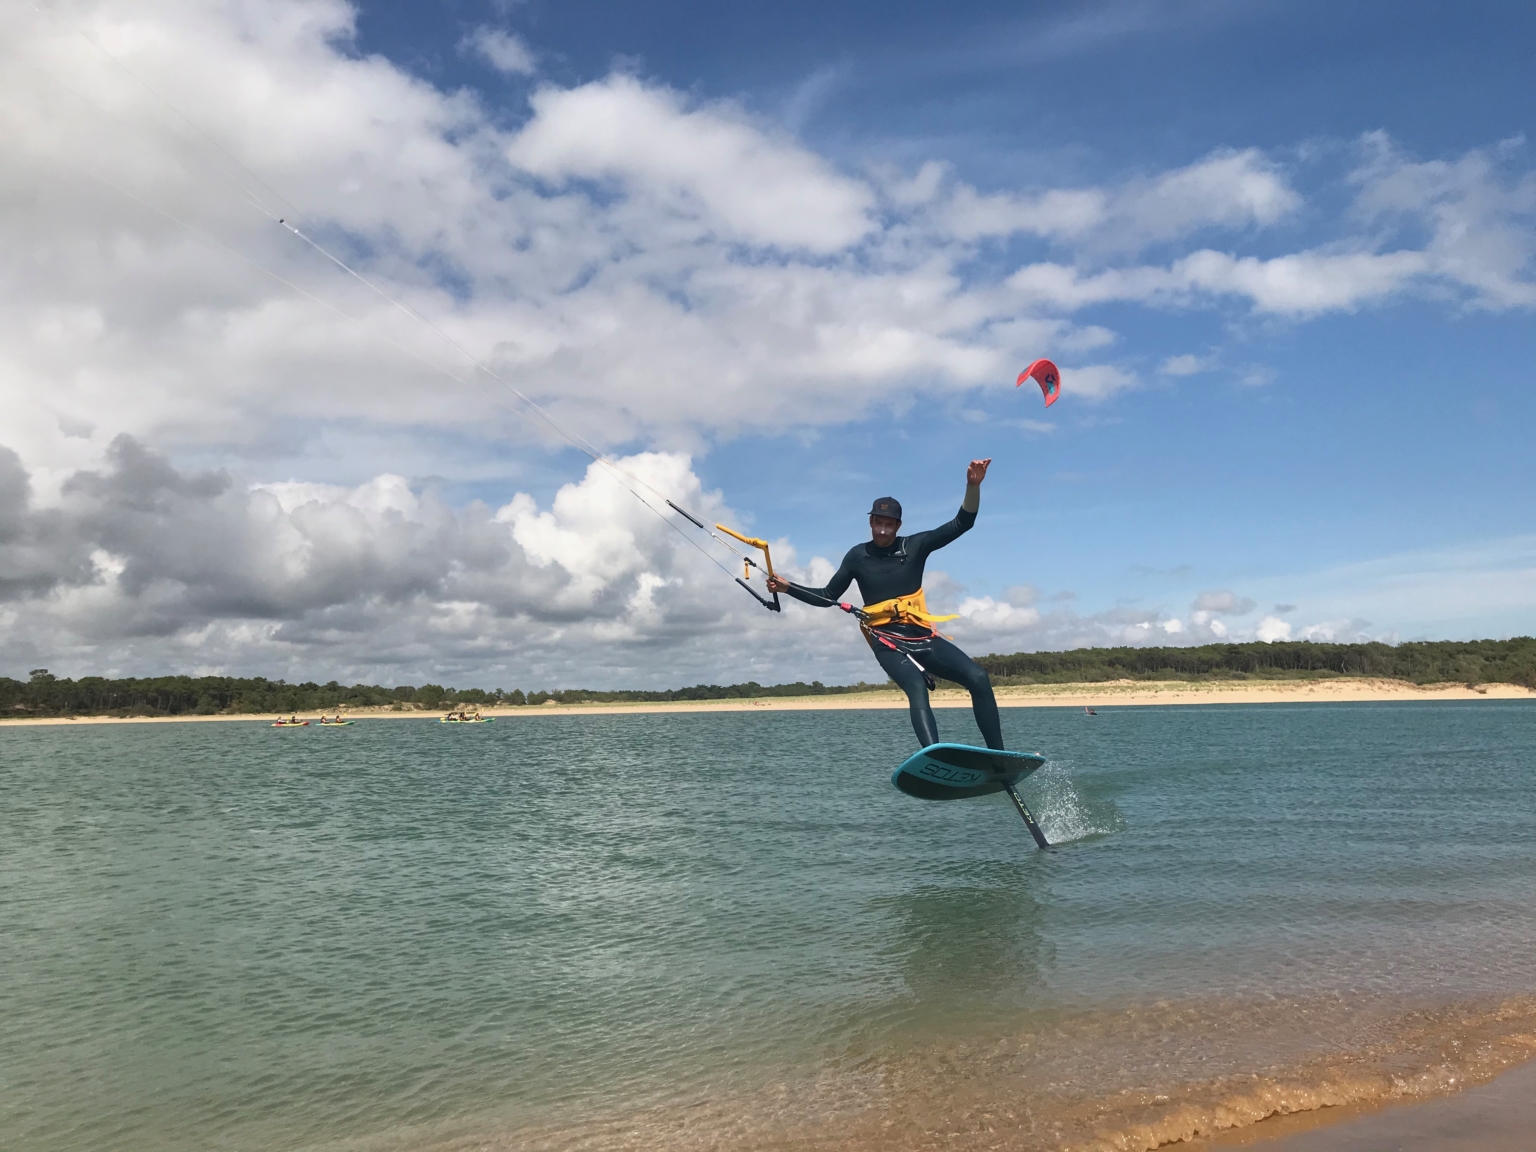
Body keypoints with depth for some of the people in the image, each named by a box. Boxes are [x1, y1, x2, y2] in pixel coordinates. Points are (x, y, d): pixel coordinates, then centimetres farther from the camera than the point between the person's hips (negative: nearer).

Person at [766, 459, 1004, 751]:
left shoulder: (915, 546, 9)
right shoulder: (858, 556, 8)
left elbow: (962, 523, 5)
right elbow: (828, 597, 14)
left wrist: (973, 486, -10)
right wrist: (787, 587, 3)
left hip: (923, 636, 3)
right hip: (888, 643, -3)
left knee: (978, 678, -15)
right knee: (917, 689, -32)